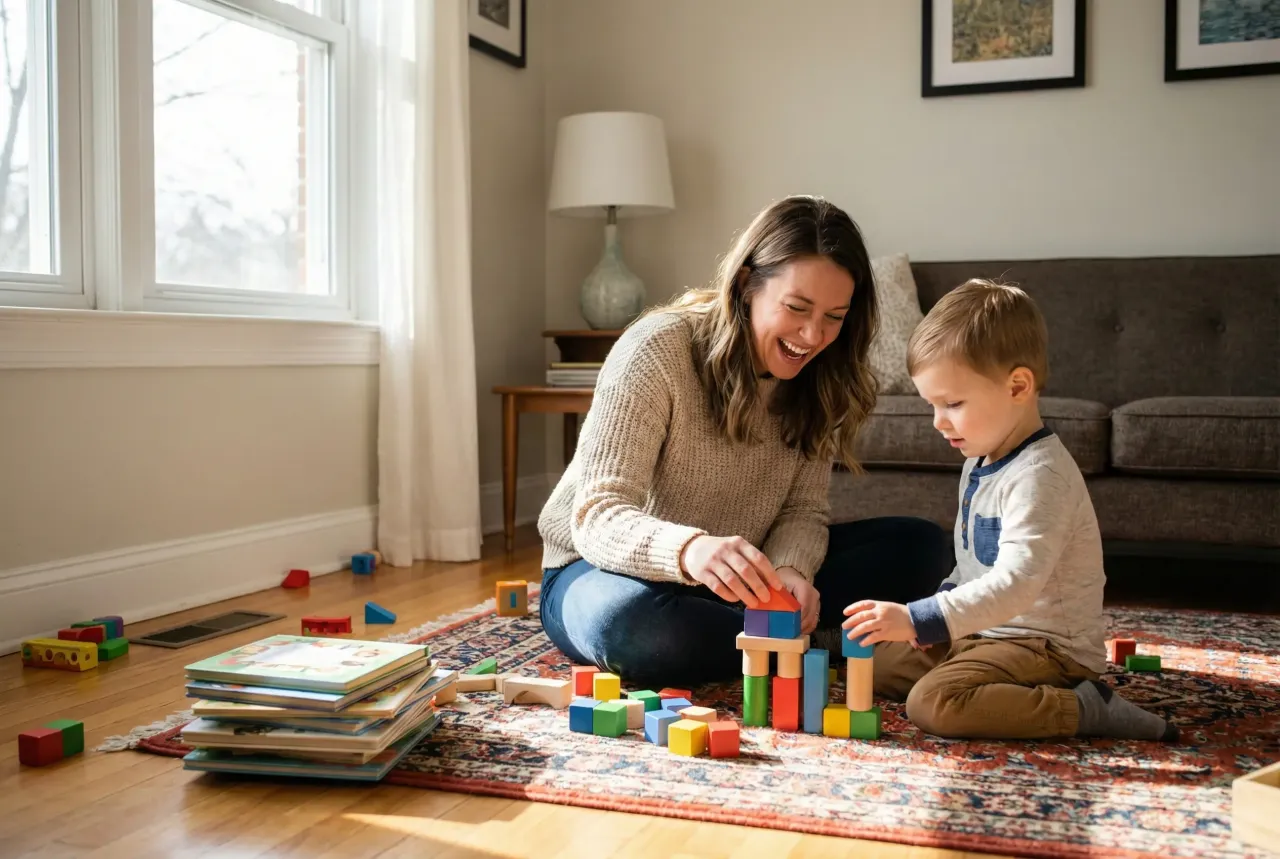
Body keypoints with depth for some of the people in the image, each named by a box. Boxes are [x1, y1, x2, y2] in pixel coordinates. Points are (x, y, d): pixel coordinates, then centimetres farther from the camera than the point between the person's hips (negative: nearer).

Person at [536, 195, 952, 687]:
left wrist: (789, 571, -29)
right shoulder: (657, 349, -22)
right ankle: (809, 640, -18)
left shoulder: (818, 379, -5)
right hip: (606, 568, -4)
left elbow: (803, 510, -5)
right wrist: (690, 549, -50)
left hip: (724, 582, 5)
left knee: (923, 548, -8)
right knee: (632, 622, -42)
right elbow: (598, 518, -28)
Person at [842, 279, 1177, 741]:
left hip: (1048, 645, -10)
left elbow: (1017, 582, -33)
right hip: (989, 631, 10)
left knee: (934, 703, -29)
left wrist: (919, 619, -37)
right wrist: (938, 608, 6)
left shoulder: (1038, 475, -23)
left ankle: (1084, 709, -17)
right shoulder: (980, 463, 8)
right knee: (879, 662, 10)